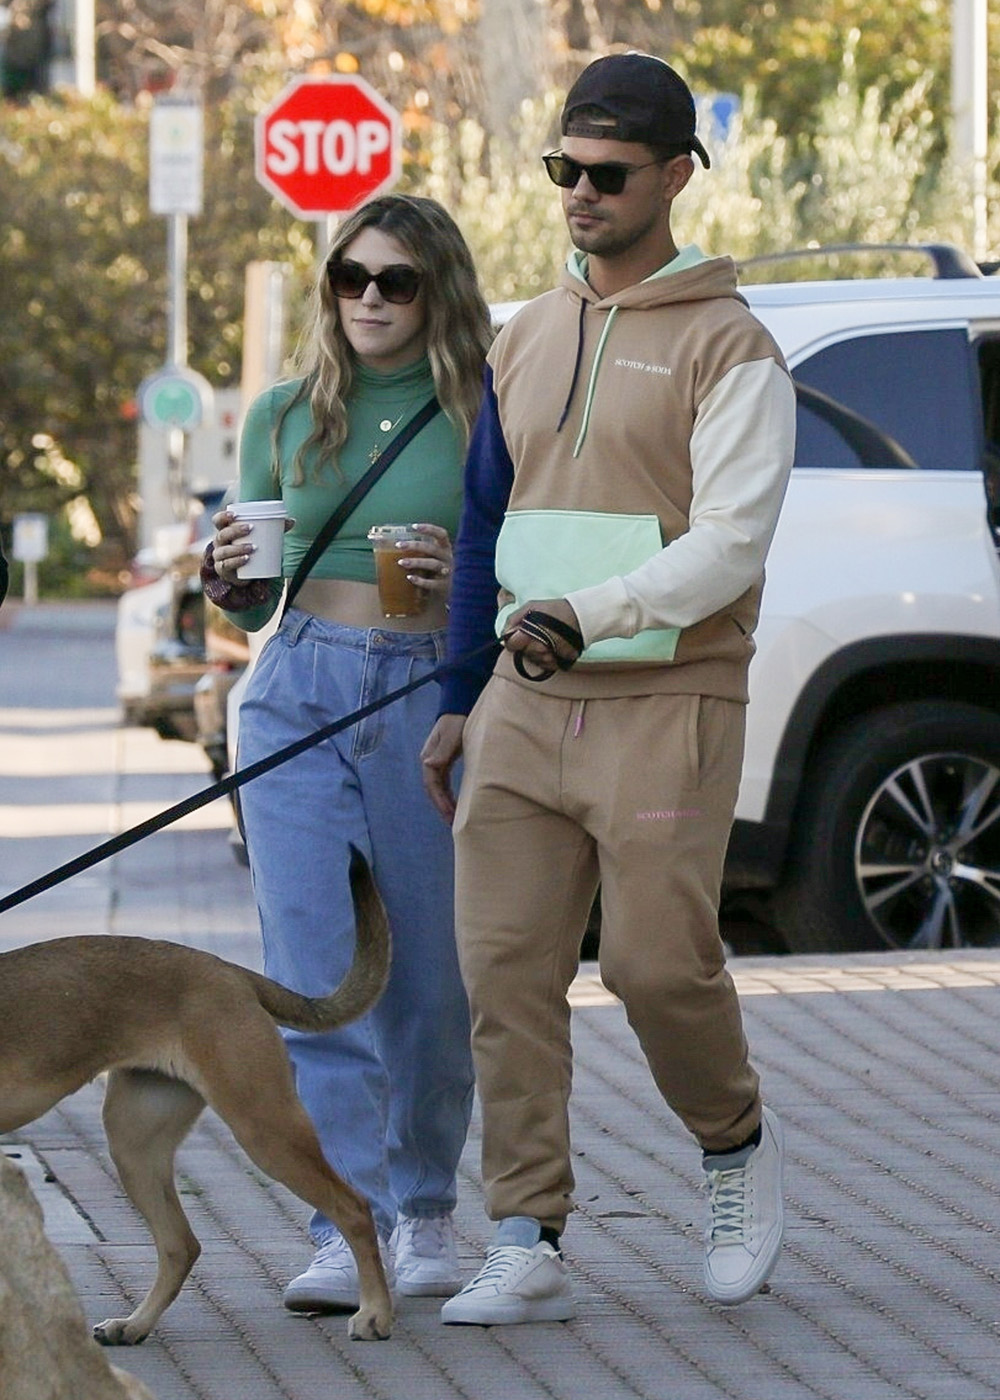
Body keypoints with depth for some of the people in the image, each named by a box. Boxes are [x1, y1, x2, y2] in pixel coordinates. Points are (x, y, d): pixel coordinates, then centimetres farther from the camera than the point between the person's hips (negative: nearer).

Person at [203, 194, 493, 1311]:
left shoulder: (482, 420, 2)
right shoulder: (283, 417, 11)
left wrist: (466, 582, -17)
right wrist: (227, 581, -5)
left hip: (434, 703, -2)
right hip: (299, 698, 2)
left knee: (427, 977, 6)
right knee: (314, 975, -8)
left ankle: (423, 1210, 24)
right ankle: (346, 1229, -10)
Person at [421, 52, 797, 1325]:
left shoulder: (727, 348, -3)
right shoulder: (525, 339, 16)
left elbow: (731, 543, -13)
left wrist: (589, 614, -25)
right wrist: (457, 700, 17)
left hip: (666, 704, -5)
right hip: (524, 707, 5)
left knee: (659, 959, -9)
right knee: (506, 968, -3)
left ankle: (736, 1143, 21)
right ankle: (528, 1252, 0)